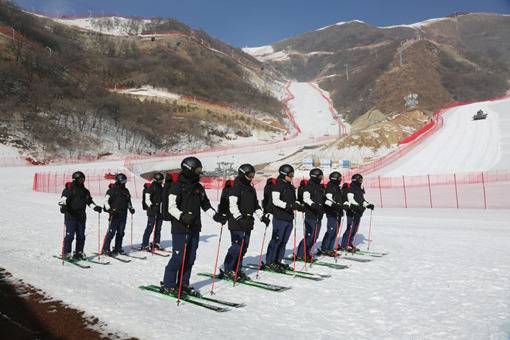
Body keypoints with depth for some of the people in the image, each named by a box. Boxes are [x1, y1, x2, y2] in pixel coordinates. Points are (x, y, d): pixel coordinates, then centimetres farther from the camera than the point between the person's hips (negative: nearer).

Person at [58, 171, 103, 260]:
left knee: (81, 235, 9)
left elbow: (89, 201, 22)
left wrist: (95, 207, 8)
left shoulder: (85, 191, 17)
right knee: (70, 235, -8)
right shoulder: (69, 188, -3)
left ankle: (79, 252, 18)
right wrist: (63, 205, -32)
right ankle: (66, 253, 1)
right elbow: (64, 197, -14)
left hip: (81, 216, 6)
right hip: (71, 215, -6)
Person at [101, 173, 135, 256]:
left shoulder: (126, 191, 15)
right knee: (111, 232, -9)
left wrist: (131, 207, 10)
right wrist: (108, 208, -24)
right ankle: (105, 249, -1)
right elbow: (106, 199, -9)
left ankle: (118, 248, 19)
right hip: (114, 214, -6)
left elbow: (128, 201, 25)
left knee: (121, 232, 10)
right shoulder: (112, 189, -4)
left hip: (123, 215, 6)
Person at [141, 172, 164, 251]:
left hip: (160, 211, 8)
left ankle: (156, 243, 21)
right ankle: (144, 245, -5)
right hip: (152, 211, -8)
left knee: (158, 228, 11)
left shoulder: (161, 187, 16)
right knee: (150, 228, -9)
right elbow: (147, 199, -14)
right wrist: (151, 205, -27)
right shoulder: (150, 187, -8)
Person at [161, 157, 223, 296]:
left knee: (190, 258, 10)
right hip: (180, 228, -7)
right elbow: (171, 207, -14)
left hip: (194, 228, 7)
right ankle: (168, 284, 8)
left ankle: (183, 284, 22)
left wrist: (215, 215, 7)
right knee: (178, 257, -6)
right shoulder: (178, 186, -8)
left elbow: (205, 204, 21)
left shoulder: (199, 188, 14)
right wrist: (182, 216, -30)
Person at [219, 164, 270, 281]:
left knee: (244, 247, 9)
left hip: (248, 222, 8)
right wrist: (240, 218, -25)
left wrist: (262, 217, 16)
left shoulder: (251, 189, 18)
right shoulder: (236, 187, -8)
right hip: (237, 223, -8)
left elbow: (256, 205, 25)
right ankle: (227, 270, 1)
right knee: (237, 246, -10)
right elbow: (232, 205, -17)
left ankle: (237, 269, 18)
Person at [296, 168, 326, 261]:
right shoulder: (309, 186, -9)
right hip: (310, 215, -9)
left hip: (318, 215, 9)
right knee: (309, 235, -9)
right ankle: (300, 255, 1)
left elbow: (324, 199, 26)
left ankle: (307, 253, 21)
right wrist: (313, 205, -34)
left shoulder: (320, 187, 18)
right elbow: (306, 198, -22)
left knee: (315, 236, 10)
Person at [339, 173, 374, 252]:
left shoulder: (361, 190, 18)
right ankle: (344, 246, -6)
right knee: (350, 228, -11)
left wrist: (368, 205, 8)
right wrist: (357, 206, -31)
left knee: (355, 229, 12)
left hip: (359, 212, 9)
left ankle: (350, 244, 23)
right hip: (352, 211, -9)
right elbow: (351, 200, -18)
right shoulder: (350, 189, -9)